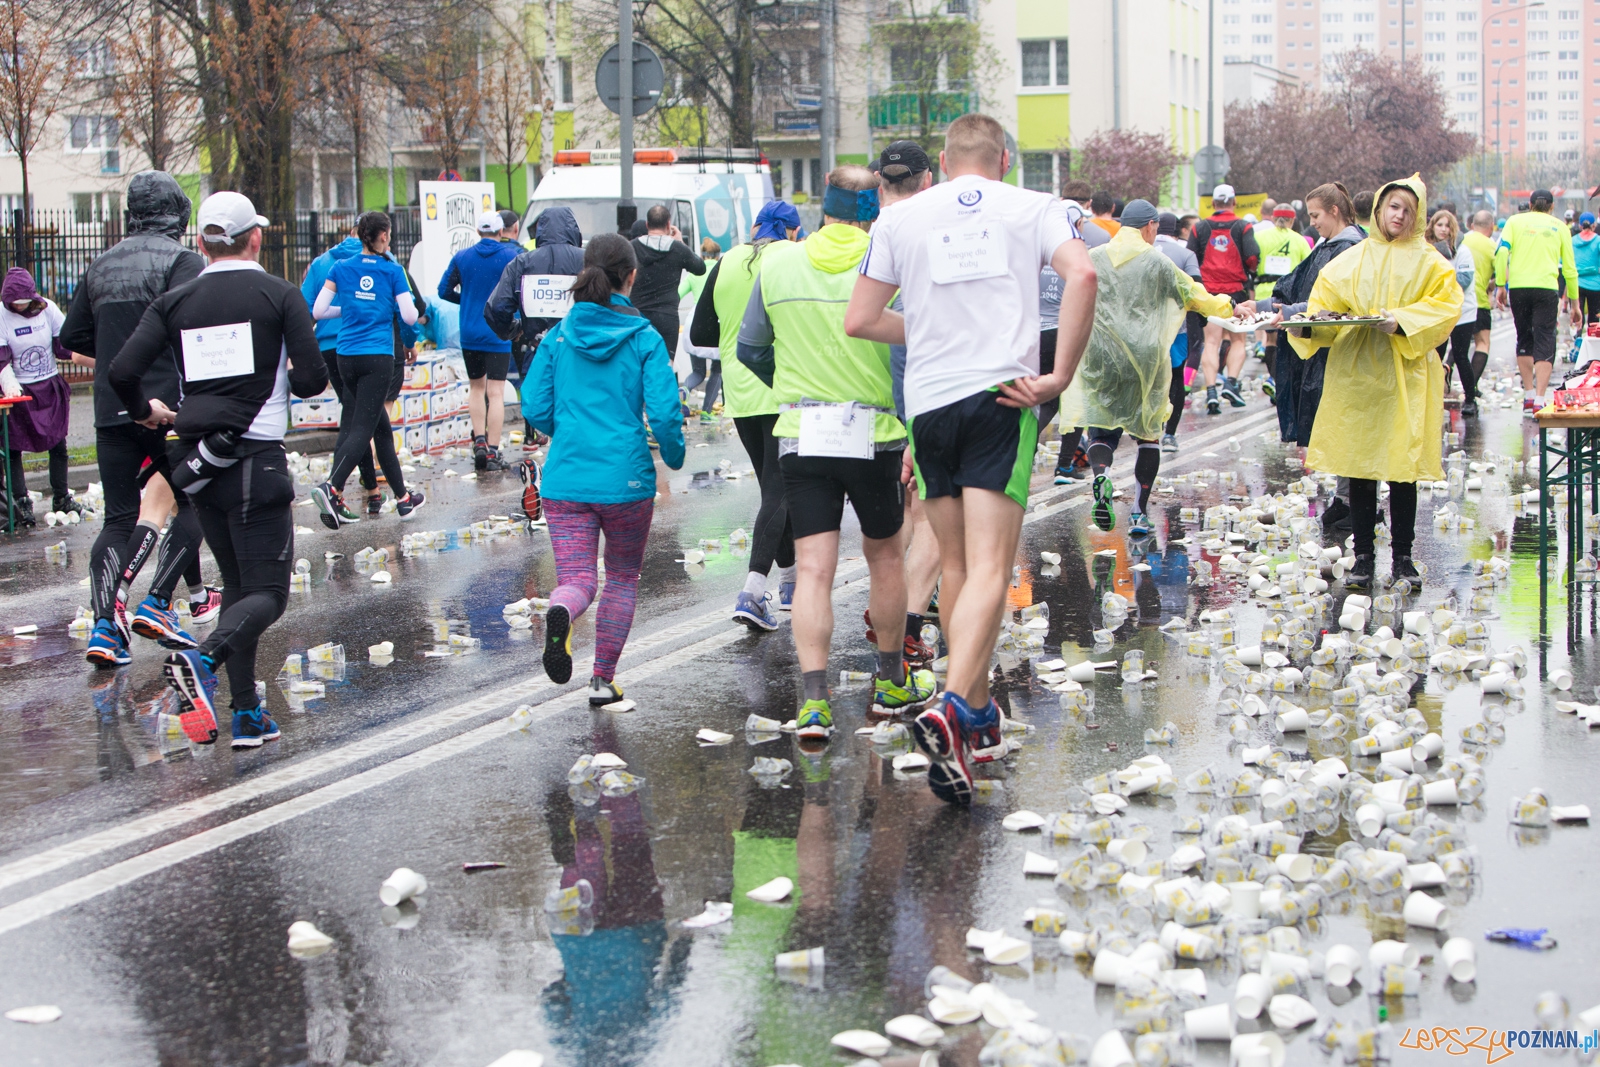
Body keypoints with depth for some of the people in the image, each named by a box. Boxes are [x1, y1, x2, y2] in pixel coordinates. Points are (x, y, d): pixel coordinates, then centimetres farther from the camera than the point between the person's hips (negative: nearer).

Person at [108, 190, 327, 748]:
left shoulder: (174, 302, 4)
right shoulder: (280, 295, -4)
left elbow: (122, 372, -4)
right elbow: (314, 379, -8)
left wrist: (145, 410, 16)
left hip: (198, 461, 5)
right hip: (256, 460, -5)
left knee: (237, 584, 16)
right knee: (267, 592, -2)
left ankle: (247, 715, 11)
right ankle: (203, 659, -31)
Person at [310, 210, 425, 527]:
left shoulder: (341, 268, 6)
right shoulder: (392, 271, -2)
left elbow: (318, 311, 4)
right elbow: (410, 316, -5)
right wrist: (406, 306, 16)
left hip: (346, 356, 5)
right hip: (378, 357, -4)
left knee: (381, 427, 15)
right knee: (362, 428, -9)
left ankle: (402, 497, 21)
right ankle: (331, 487, -30)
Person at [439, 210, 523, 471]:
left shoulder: (462, 257, 1)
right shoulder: (511, 255, -6)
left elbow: (444, 290, 3)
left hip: (469, 334, 3)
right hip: (499, 334, -3)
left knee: (476, 387, 18)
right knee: (496, 393, -2)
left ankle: (479, 442, 5)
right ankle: (492, 452, -5)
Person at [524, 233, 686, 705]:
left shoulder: (558, 336, 3)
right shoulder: (645, 339, -5)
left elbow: (535, 408, 3)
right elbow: (664, 414, -11)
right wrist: (674, 455, 10)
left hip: (565, 478, 2)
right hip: (626, 476, -1)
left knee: (577, 578, 3)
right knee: (622, 576, 18)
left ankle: (561, 611, -34)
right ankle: (603, 680, 19)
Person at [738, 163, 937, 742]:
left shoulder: (776, 262, 2)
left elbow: (750, 349, 11)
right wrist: (912, 421, -3)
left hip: (799, 434, 2)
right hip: (873, 433, -1)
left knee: (813, 569, -1)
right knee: (885, 555, 17)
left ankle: (814, 700, -12)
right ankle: (892, 682, 30)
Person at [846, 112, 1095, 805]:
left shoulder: (901, 217, 11)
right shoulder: (1033, 207, 7)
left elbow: (859, 320, 9)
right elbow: (1080, 274, -12)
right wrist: (1061, 375, -9)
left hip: (929, 401, 3)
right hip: (1002, 397, -2)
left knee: (955, 565, 15)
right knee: (989, 568, -9)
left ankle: (980, 719, 25)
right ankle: (952, 709, -29)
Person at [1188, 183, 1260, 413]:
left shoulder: (1200, 227, 3)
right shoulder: (1242, 227, -2)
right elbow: (1253, 258, -11)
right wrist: (1247, 270, 11)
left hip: (1208, 291, 1)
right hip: (1236, 290, -1)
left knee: (1211, 342, 1)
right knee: (1238, 340, 14)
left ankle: (1211, 391, -11)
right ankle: (1231, 382, -3)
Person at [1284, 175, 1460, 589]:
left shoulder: (1428, 263, 7)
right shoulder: (1351, 260, 12)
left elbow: (1446, 304, -4)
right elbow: (1326, 302, 10)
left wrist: (1403, 320, -18)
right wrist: (1307, 325, -11)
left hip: (1405, 375, -2)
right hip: (1355, 372, 2)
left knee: (1402, 467, -2)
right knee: (1359, 466, 2)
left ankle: (1403, 558, 7)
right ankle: (1363, 557, 9)